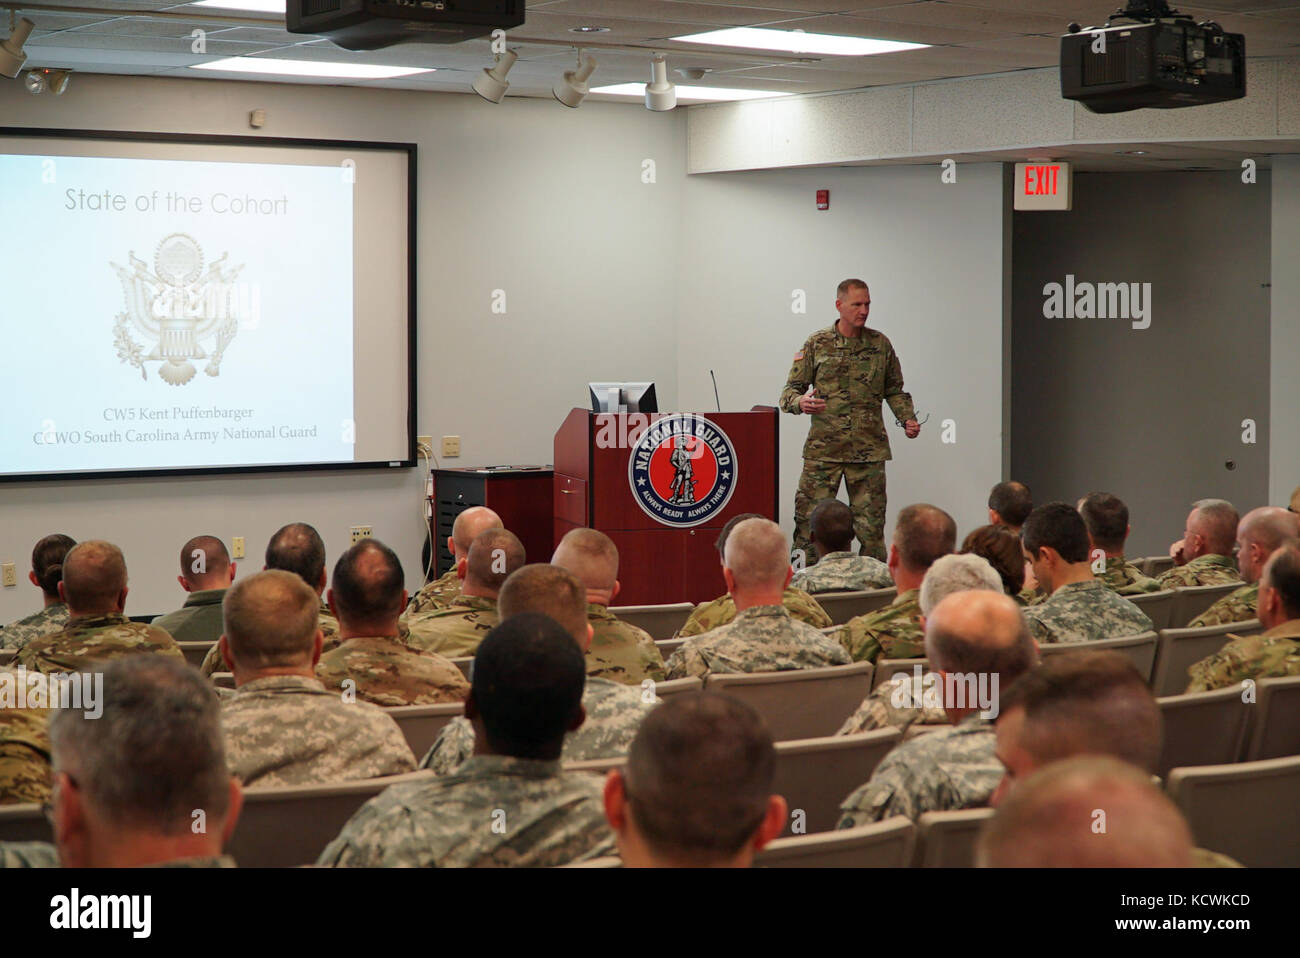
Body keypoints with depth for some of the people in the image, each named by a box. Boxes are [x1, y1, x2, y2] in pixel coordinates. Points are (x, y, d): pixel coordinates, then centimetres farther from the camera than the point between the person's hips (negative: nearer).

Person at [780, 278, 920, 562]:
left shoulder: (880, 344, 9)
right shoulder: (816, 344, 4)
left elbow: (894, 390, 18)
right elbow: (790, 391, 4)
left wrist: (907, 419, 1)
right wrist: (800, 402, -19)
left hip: (869, 450, 1)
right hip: (823, 449, -1)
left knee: (870, 525, 2)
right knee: (809, 520, -5)